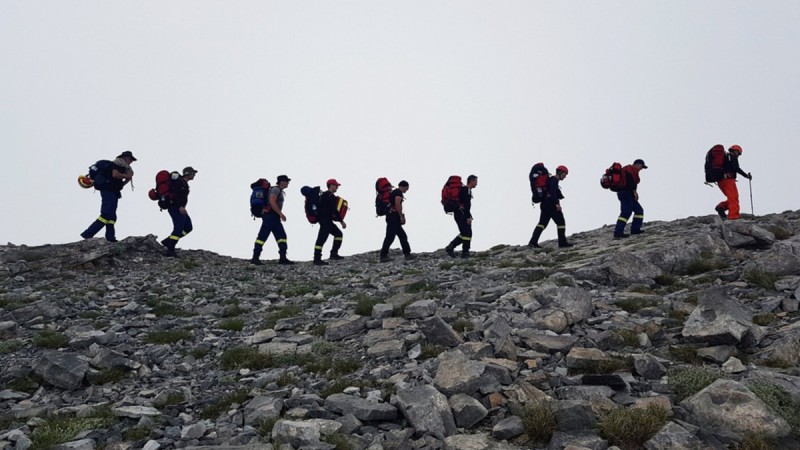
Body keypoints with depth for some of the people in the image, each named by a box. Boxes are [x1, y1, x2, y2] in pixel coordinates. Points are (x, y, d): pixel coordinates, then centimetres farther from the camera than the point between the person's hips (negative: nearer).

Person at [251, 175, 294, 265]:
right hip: (270, 216, -10)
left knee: (282, 236, 3)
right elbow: (272, 202, -21)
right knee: (262, 236, -8)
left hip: (275, 218, 10)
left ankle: (283, 258, 0)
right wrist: (281, 214, -20)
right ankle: (255, 258, -7)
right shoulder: (275, 189, -9)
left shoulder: (279, 191, 21)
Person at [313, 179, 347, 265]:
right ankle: (317, 259, -14)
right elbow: (334, 210, -18)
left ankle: (333, 254, 15)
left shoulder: (324, 195, 19)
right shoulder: (330, 196, -12)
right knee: (322, 238, -12)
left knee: (338, 233, 17)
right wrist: (341, 221, -13)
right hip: (325, 220, -11)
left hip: (327, 220, 11)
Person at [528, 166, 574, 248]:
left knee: (542, 223, 4)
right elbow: (553, 192, -21)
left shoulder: (551, 180, 22)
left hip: (545, 204, 10)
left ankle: (533, 242, -5)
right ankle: (562, 242, 1)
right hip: (551, 204, -10)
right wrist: (557, 203, -28)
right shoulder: (554, 180, -9)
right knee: (561, 222, -1)